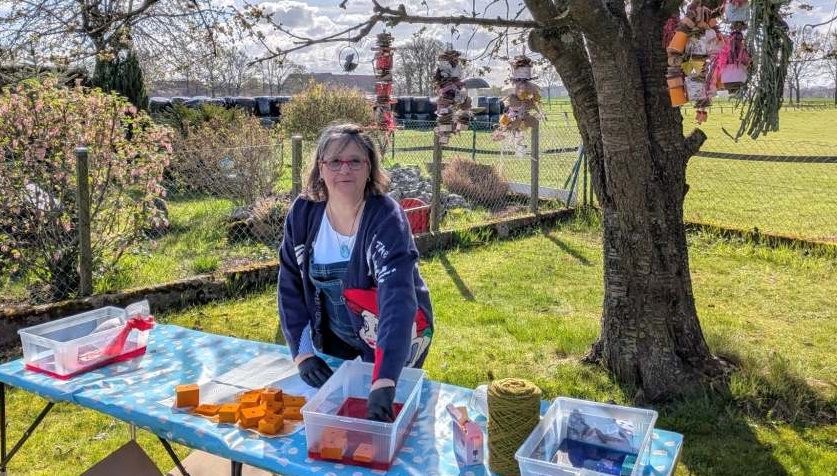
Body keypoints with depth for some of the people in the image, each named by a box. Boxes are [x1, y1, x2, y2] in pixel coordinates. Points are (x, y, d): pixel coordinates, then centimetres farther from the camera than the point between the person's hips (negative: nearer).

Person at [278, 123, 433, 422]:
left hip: (395, 340, -4)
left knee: (378, 421, 3)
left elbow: (398, 298, -41)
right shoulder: (303, 213, -13)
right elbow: (290, 285, -6)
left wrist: (383, 383, -52)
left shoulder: (386, 218, -29)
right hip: (336, 337, 4)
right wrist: (302, 352, -15)